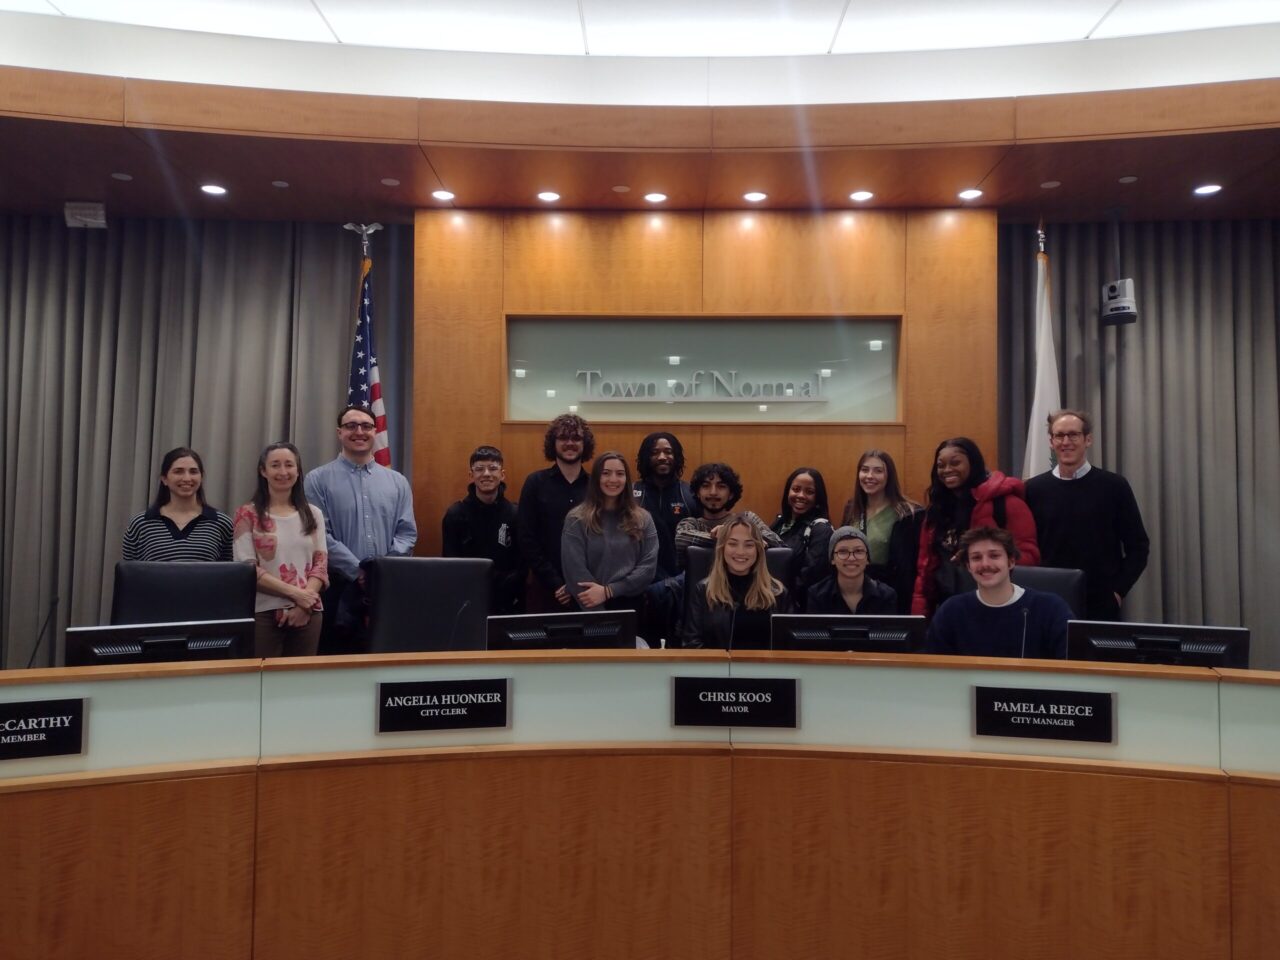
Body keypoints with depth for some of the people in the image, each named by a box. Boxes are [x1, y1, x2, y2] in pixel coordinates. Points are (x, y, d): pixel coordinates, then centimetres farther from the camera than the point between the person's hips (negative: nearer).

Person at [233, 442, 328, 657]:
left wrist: (304, 604, -10)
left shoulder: (313, 514, 11)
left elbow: (321, 564, 6)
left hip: (308, 612, 3)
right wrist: (294, 593, -15)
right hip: (264, 612, -3)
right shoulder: (248, 514, 2)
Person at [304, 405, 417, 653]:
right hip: (339, 589, -3)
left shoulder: (397, 481, 11)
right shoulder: (318, 480, 1)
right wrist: (359, 572, -15)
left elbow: (407, 533, 6)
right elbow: (320, 535, -8)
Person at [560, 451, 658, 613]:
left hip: (631, 605, 2)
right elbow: (575, 572, -12)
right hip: (593, 609, -2)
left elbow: (648, 566, -5)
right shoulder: (577, 519, -5)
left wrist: (608, 591, -16)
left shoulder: (642, 518, 2)